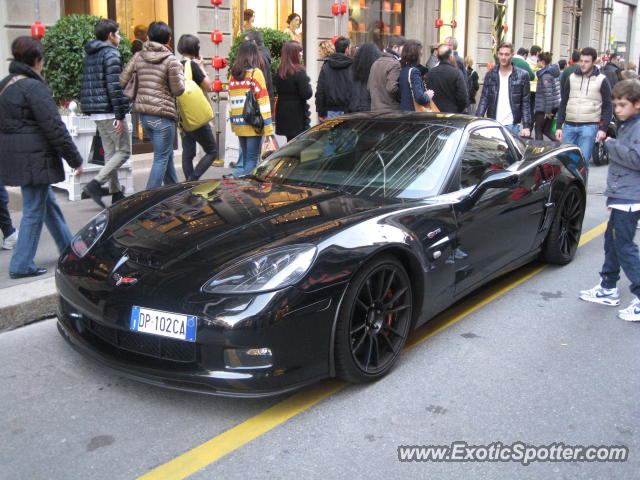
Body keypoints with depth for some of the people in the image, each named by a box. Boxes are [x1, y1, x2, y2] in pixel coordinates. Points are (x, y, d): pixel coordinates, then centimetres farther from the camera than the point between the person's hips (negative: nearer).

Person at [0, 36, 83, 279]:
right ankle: (21, 265, 5)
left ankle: (69, 249, 31)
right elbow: (54, 127, -17)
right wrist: (75, 158, -11)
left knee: (49, 203, 19)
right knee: (34, 210, -1)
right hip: (33, 158, -9)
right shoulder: (34, 87, -15)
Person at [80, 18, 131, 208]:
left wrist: (89, 108, 21)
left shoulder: (89, 56, 18)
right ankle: (95, 184, -13)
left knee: (110, 153, 12)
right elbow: (114, 86, -18)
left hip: (96, 113, 9)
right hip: (110, 112, -9)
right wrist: (120, 115, -19)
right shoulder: (111, 54, -10)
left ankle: (116, 193, 14)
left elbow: (86, 85, 20)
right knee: (124, 151, -4)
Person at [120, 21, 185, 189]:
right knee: (161, 157, 0)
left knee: (166, 153, 21)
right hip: (163, 114, -6)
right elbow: (178, 90, -7)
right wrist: (180, 74, 10)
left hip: (143, 113, 7)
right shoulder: (171, 60, -9)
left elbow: (122, 80, 2)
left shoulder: (138, 57, 6)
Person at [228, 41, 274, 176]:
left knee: (243, 155, 16)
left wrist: (232, 121, 16)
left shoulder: (233, 74, 9)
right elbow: (262, 100, -10)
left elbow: (230, 100, 11)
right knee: (252, 158, -2)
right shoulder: (256, 72, -7)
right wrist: (267, 125, -10)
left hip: (238, 124, 6)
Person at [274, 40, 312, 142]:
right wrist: (309, 85, 2)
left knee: (290, 141, 14)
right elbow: (306, 94, -16)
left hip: (282, 114, 7)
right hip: (297, 113, -7)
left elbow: (278, 90, 12)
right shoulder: (299, 72, -15)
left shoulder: (280, 71, 5)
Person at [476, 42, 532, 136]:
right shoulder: (490, 75, 7)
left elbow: (525, 103, 1)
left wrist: (526, 126, -8)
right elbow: (484, 100, 5)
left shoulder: (522, 75, 2)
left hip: (512, 125, -2)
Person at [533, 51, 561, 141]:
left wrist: (547, 111, -19)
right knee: (546, 129, 16)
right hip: (555, 106, 9)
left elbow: (548, 93, -21)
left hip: (543, 107, -9)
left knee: (538, 129, 4)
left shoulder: (545, 75, -17)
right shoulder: (555, 71, 10)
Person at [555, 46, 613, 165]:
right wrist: (558, 126, 6)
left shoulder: (601, 80, 2)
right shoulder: (572, 78, 11)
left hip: (589, 127, -3)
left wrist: (603, 128, -9)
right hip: (569, 126, 4)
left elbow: (608, 106, 2)